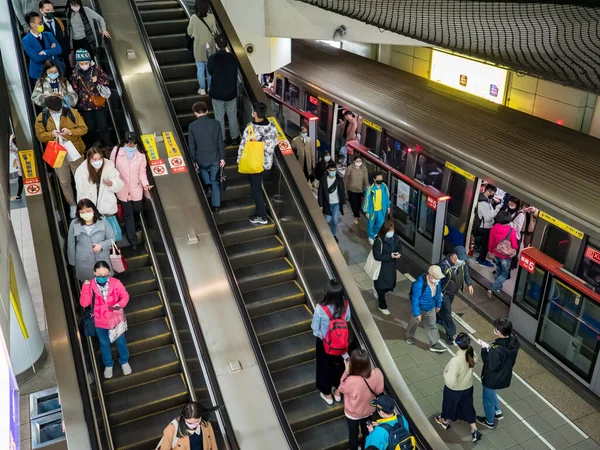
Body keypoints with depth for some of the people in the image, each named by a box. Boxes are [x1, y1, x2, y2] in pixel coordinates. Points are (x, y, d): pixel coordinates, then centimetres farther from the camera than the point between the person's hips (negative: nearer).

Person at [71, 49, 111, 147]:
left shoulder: (96, 68, -7)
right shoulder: (76, 73, -6)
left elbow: (107, 81, 1)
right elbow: (74, 90, 3)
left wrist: (97, 80, -14)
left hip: (99, 102, 0)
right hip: (85, 105, 1)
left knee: (103, 127, 1)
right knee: (91, 128, 8)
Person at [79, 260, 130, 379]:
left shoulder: (116, 283, -19)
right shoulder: (90, 285, -18)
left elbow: (125, 296, -6)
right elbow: (84, 303, -23)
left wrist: (120, 304, -27)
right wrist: (85, 287, -34)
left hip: (116, 319, 0)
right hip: (100, 322, 0)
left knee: (120, 342, 20)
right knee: (104, 344, 21)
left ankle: (124, 362, 46)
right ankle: (108, 365, 46)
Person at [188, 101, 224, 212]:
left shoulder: (192, 126, -8)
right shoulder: (215, 123, -7)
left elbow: (192, 146, -5)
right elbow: (220, 142, -4)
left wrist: (193, 161, 4)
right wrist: (222, 157, 3)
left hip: (201, 158, -1)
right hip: (215, 157, 1)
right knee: (215, 181, 10)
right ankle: (216, 205, 11)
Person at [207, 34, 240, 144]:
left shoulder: (212, 58, -17)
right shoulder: (233, 57, -10)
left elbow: (210, 72, -1)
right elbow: (235, 72, 4)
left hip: (217, 93, -2)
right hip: (231, 92, 2)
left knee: (219, 117, 11)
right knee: (232, 116, 16)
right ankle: (234, 138, 26)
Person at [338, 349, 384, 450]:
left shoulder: (351, 381, -43)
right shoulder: (377, 373, -31)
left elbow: (341, 388, -18)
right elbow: (379, 390, -11)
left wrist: (346, 371, -19)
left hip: (353, 413, -4)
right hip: (369, 410, 4)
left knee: (353, 433, 26)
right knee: (366, 429, 34)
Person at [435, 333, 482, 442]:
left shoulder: (456, 360, -41)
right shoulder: (471, 353, -21)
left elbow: (451, 382, -35)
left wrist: (445, 373, -18)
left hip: (454, 390, -5)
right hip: (468, 387, 5)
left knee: (449, 405, 25)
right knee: (467, 407, 26)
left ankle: (445, 421, 52)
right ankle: (475, 431, 32)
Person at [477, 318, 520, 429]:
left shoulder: (496, 350, -40)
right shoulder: (513, 342, -16)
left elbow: (490, 366, -25)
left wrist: (485, 349, -19)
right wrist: (490, 348, -3)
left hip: (493, 378, -7)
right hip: (505, 376, 7)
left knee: (488, 398, 21)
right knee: (491, 393, 36)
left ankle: (489, 421, 43)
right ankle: (498, 412, 49)